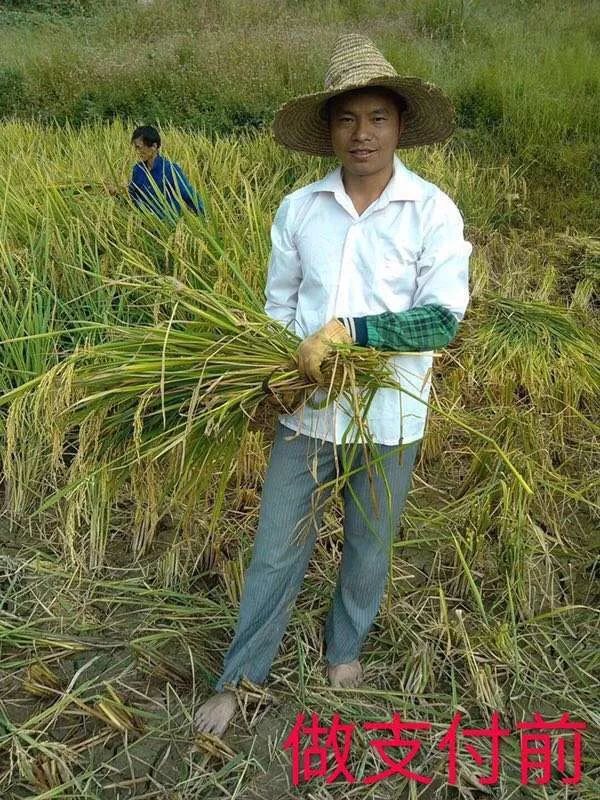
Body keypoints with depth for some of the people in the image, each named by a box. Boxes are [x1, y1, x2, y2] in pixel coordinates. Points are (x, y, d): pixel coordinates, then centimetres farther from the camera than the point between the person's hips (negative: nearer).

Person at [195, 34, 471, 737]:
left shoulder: (433, 211, -9)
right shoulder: (297, 209, 0)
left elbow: (443, 317, -15)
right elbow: (278, 305, 8)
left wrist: (348, 330, -23)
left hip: (387, 419, -1)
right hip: (305, 413, 2)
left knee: (368, 551, 17)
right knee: (276, 552, 11)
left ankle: (344, 651, 44)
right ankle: (239, 678, 30)